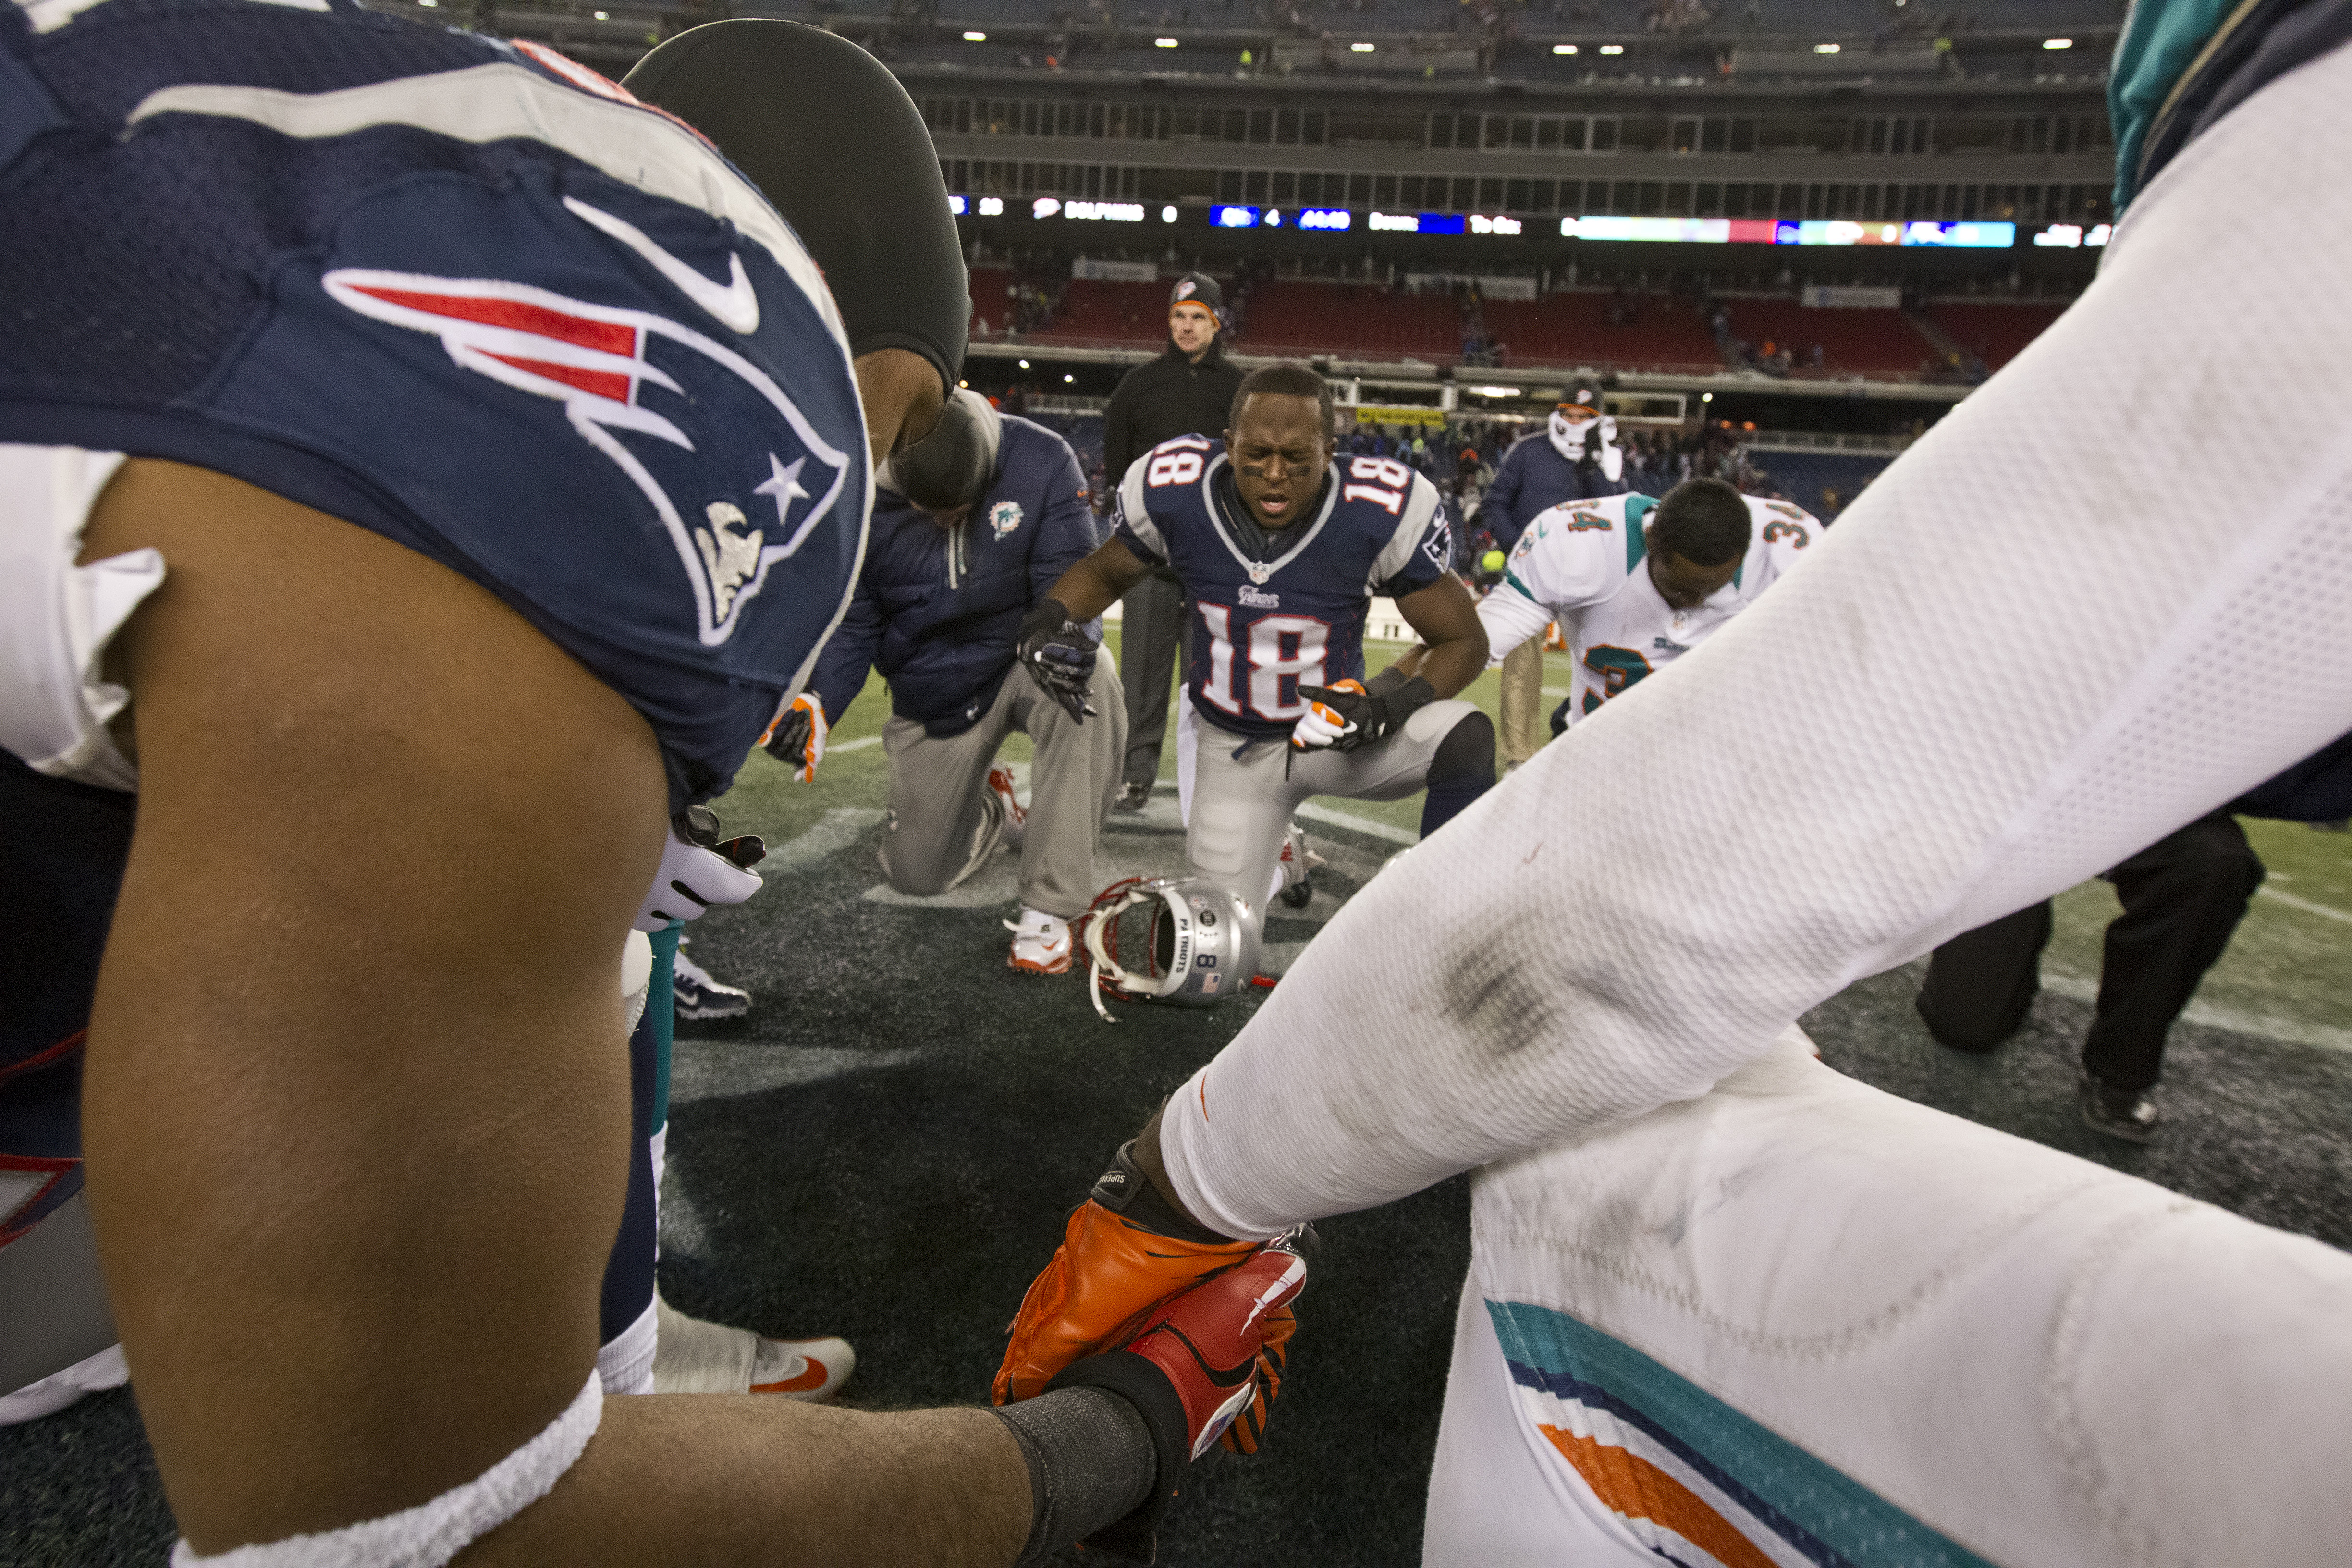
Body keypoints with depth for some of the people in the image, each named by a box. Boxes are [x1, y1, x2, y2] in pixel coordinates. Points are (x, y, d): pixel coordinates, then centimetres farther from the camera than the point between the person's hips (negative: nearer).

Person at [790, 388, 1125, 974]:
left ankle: (1047, 906, -29)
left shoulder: (1042, 463, -19)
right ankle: (991, 808, 42)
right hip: (932, 699, 2)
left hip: (1023, 661, -2)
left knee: (1090, 679, -39)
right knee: (916, 872, 4)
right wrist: (816, 702, -27)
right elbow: (851, 627, -8)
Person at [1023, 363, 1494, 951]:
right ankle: (1265, 852, 41)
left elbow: (1463, 640, -12)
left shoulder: (1380, 511, -23)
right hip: (1231, 743, 1)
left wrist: (1389, 704, -31)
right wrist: (1049, 618, -18)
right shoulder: (1174, 491, -18)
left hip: (1334, 728, -1)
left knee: (1466, 737, -31)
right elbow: (1105, 571, 3)